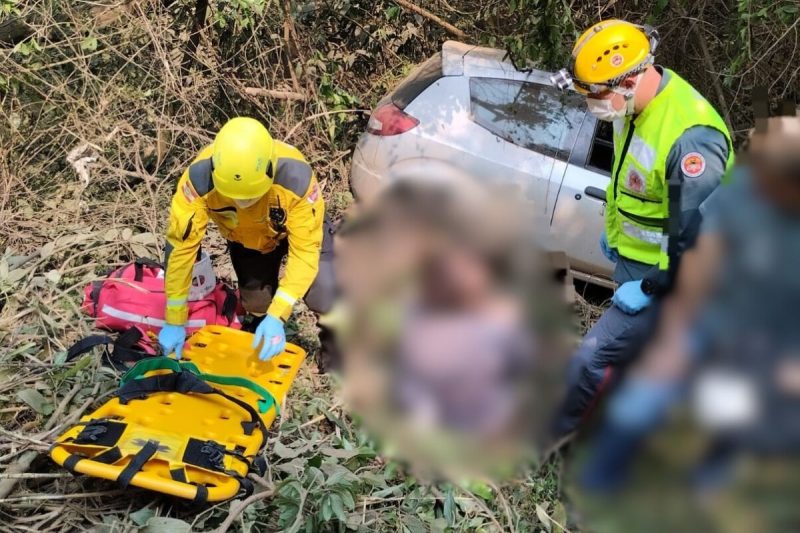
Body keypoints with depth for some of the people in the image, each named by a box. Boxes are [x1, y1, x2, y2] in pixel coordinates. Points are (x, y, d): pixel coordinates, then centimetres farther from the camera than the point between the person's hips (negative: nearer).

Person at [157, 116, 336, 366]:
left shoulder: (296, 177, -43)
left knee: (328, 296, -18)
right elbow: (181, 246, -30)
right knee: (256, 307, 1)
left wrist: (278, 315, -43)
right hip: (244, 237, 2)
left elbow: (304, 251, -34)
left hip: (299, 227, -2)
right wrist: (175, 321, -24)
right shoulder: (200, 178, -40)